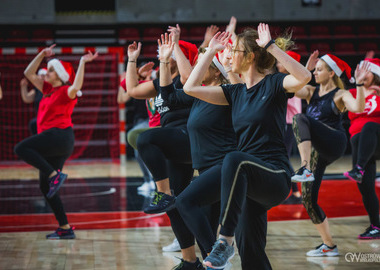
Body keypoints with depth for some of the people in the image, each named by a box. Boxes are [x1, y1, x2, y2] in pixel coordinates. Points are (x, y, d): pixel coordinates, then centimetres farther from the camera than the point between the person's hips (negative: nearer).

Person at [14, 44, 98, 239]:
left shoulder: (66, 91, -3)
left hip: (60, 135, -9)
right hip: (54, 143, 9)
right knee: (45, 187, 5)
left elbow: (76, 87, -28)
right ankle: (65, 228, 4)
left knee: (21, 148, -21)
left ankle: (55, 175, -22)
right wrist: (42, 55, 19)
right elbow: (29, 74, 26)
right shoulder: (48, 89, 20)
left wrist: (82, 63, -25)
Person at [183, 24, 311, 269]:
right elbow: (191, 88, 11)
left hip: (276, 175, -7)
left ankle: (226, 239, -38)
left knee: (235, 160, -38)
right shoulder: (236, 92, 14)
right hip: (250, 181, 7)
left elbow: (304, 77, -25)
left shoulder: (273, 84, -4)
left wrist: (271, 46, -23)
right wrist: (211, 51, 12)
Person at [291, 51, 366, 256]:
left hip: (334, 144, -7)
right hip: (316, 150, 7)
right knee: (308, 199, 1)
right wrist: (306, 68, -3)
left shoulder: (340, 94, 2)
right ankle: (329, 245, 13)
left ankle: (306, 170, -45)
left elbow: (358, 108, -18)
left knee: (300, 119, -32)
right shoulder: (311, 91, 18)